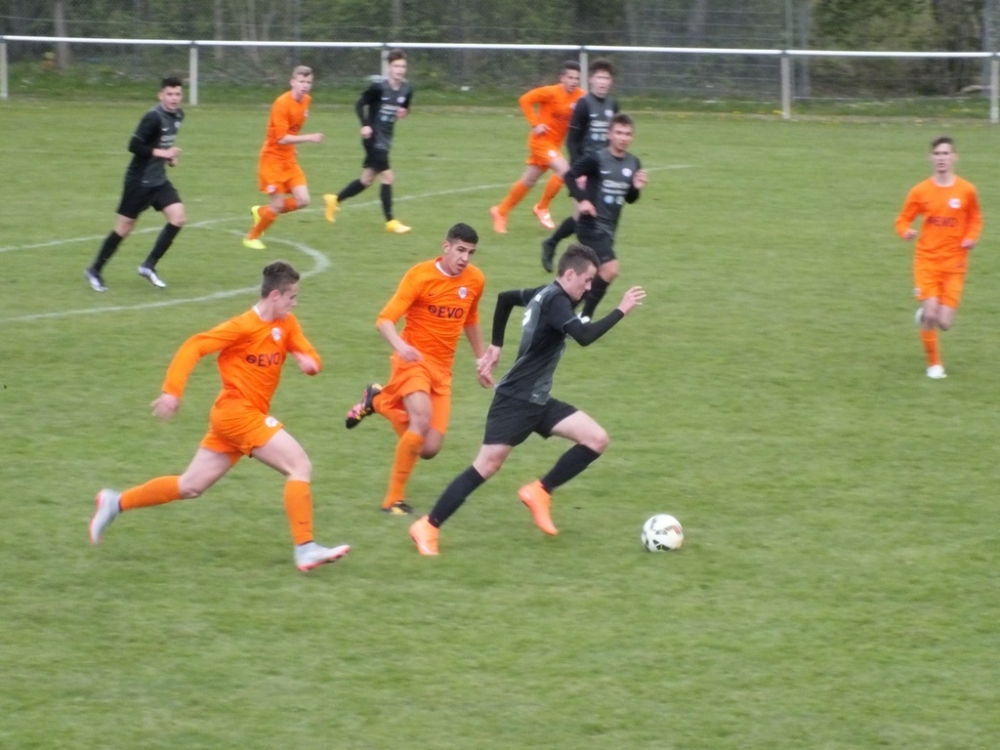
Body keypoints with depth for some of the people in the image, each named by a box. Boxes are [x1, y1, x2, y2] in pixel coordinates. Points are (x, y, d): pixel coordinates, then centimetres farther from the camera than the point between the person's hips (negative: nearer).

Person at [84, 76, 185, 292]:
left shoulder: (178, 115, 4)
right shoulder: (153, 117, -22)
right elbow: (134, 146, -24)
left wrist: (170, 156, 4)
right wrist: (161, 153, -25)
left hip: (158, 179, 7)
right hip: (140, 179, -7)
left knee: (177, 217, -8)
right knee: (125, 227, 1)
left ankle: (149, 266, 2)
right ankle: (95, 270, 17)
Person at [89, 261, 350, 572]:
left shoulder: (286, 325, 8)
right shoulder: (244, 327, -15)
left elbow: (311, 360, 10)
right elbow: (193, 347, -16)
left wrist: (308, 361, -15)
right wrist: (172, 391, -24)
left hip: (246, 417, 9)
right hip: (237, 412, -9)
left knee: (189, 487, 13)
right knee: (300, 466, -15)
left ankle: (116, 502, 22)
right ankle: (305, 550, -17)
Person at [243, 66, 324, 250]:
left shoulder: (306, 100, 2)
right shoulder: (282, 103, -22)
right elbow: (282, 138, -26)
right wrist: (309, 138, -31)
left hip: (289, 159, 7)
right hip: (272, 159, -7)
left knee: (303, 200, -4)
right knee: (278, 205, -8)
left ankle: (261, 212, 20)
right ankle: (252, 237, 16)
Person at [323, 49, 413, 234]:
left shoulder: (406, 90, 0)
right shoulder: (378, 87, -18)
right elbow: (360, 104, -10)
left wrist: (404, 112, -7)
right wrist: (365, 125, -21)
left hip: (386, 139, 8)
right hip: (374, 138, -8)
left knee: (367, 179, 16)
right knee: (387, 176, -12)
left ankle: (335, 200, 36)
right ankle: (390, 222, -4)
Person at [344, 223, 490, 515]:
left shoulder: (475, 280, 3)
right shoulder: (420, 275, -13)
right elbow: (385, 320, -18)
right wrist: (400, 345, -37)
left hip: (442, 369, 5)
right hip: (414, 359, -5)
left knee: (429, 449, -4)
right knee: (422, 420, -31)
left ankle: (378, 401, 22)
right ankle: (394, 499, -15)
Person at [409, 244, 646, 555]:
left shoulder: (546, 294, 11)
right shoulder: (555, 300, -18)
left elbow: (506, 297, 28)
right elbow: (585, 336, -33)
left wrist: (495, 346, 31)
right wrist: (621, 310, -24)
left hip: (538, 400, 10)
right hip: (515, 400, -10)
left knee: (597, 439, -1)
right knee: (487, 466, -9)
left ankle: (540, 492, 6)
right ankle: (427, 527, -1)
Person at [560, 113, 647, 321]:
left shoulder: (633, 163, 4)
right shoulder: (596, 159, -15)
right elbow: (570, 176, -9)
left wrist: (637, 188, -8)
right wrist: (582, 199, -20)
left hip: (609, 227, 7)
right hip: (592, 225, -7)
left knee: (593, 273, 16)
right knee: (610, 269, -21)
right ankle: (585, 317, -8)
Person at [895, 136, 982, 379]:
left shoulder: (966, 190, -1)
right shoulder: (920, 191, -4)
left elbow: (975, 219, 15)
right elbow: (903, 220, 4)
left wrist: (971, 238, -4)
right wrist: (906, 231, -19)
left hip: (954, 263, 1)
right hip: (927, 260, -1)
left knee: (944, 323, -7)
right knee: (930, 314, -15)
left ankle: (926, 315, 32)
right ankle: (934, 364, 9)